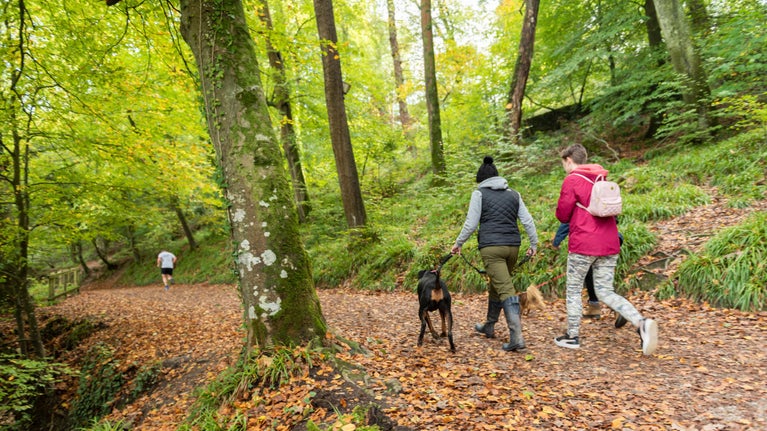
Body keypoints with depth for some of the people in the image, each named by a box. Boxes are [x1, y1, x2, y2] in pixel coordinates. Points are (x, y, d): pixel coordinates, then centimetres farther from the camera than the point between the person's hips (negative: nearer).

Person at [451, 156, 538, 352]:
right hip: (513, 246, 6)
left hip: (491, 247, -5)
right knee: (496, 285, 21)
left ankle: (517, 337, -18)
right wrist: (533, 244, 18)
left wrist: (458, 243, 9)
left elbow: (471, 223, -2)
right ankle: (489, 326, 37)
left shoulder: (479, 193, 2)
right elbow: (527, 220, 10)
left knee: (506, 290, -9)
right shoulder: (513, 194, 15)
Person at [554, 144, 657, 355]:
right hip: (609, 243, 7)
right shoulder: (602, 178, 16)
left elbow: (562, 215, -6)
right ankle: (642, 323, -11)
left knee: (573, 290, 9)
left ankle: (572, 336, 16)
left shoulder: (572, 180, -8)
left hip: (583, 244, -6)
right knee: (605, 292, 10)